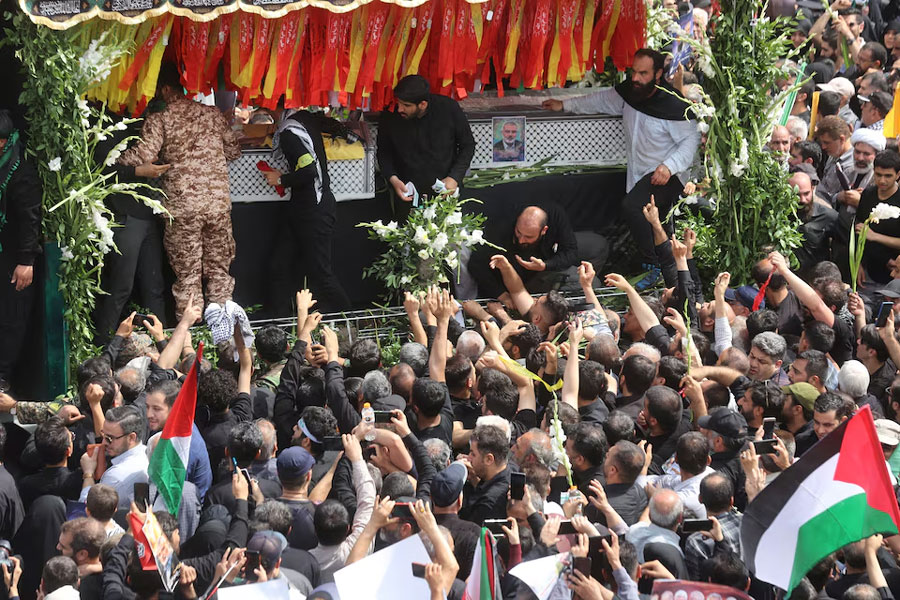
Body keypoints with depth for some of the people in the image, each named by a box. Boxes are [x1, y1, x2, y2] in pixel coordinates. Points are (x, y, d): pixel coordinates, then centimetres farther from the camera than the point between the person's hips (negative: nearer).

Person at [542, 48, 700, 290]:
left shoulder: (673, 104, -18)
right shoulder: (629, 93, 3)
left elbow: (691, 139, -16)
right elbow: (602, 100, 21)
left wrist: (669, 167, -30)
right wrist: (565, 105, 24)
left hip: (666, 177, -8)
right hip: (639, 177, 8)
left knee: (631, 206, -29)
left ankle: (653, 267, -23)